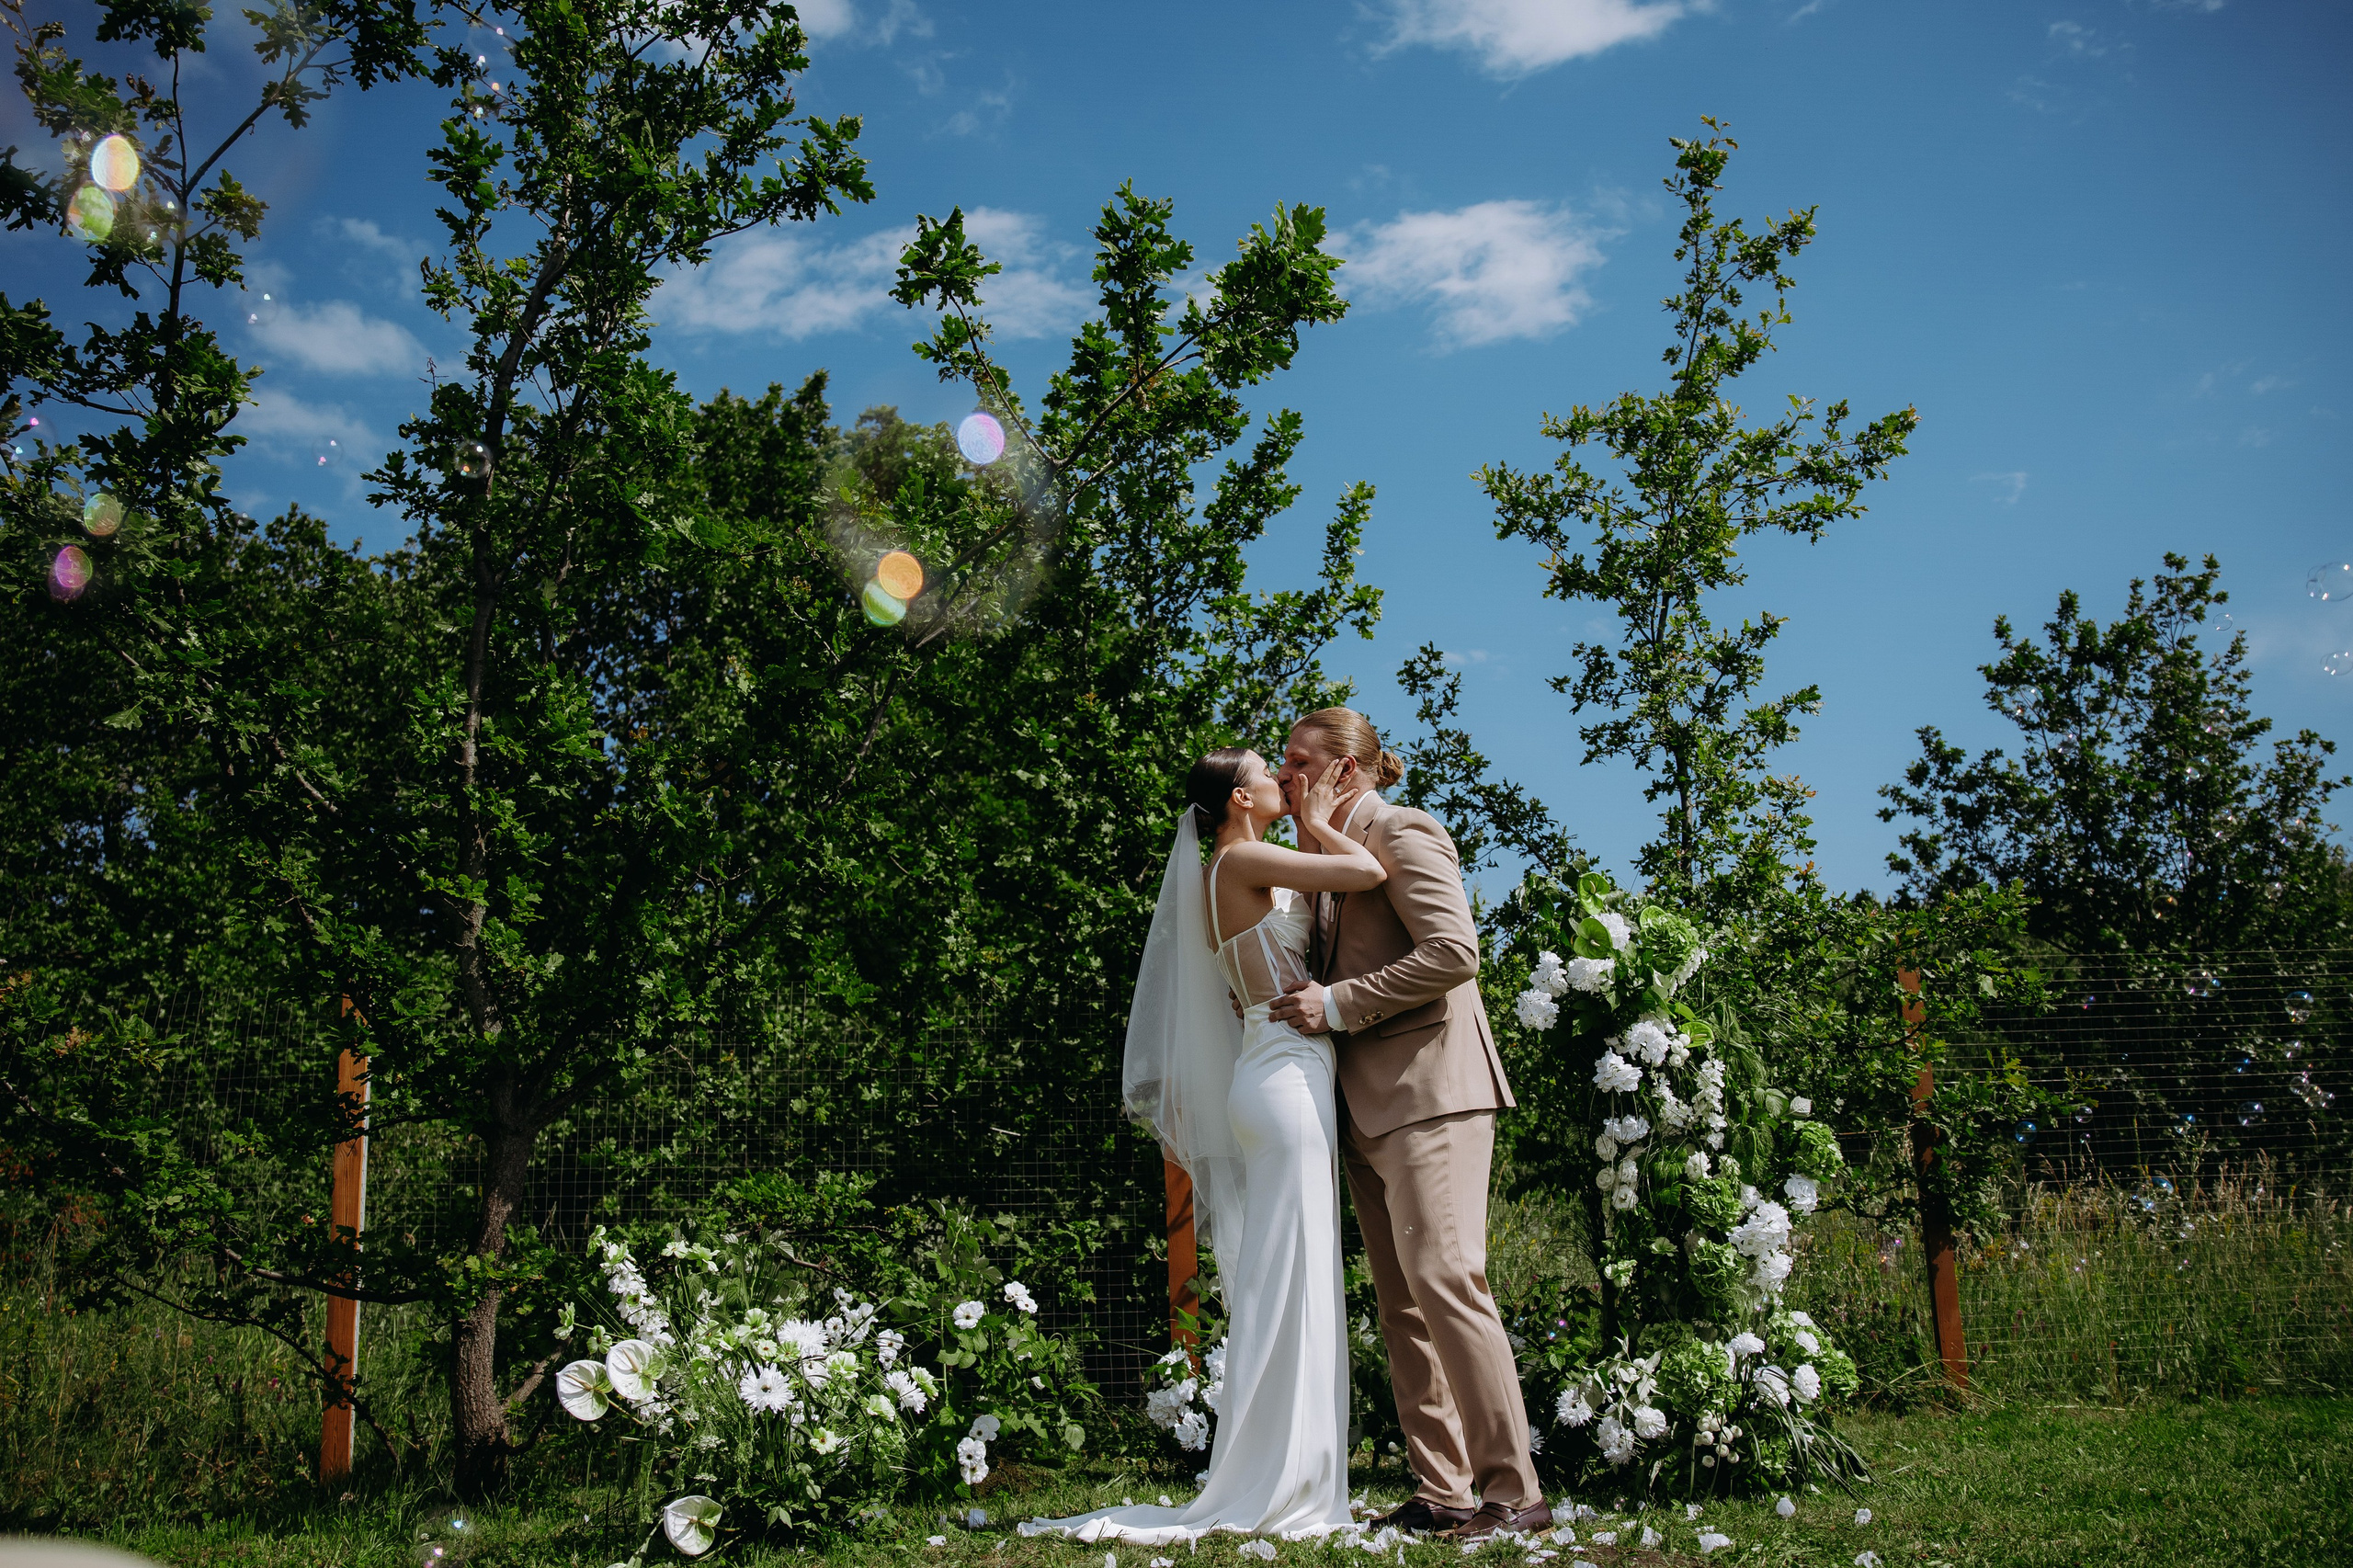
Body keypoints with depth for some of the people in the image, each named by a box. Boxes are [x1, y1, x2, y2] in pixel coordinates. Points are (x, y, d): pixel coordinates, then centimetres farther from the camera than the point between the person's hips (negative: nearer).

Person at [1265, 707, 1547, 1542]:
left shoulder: (1402, 832, -6)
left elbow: (1451, 951, -18)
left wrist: (1337, 1005, -16)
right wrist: (1301, 998, 11)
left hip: (1427, 1091, -9)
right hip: (1367, 1105, 9)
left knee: (1444, 1281, -14)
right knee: (1401, 1304, 6)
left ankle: (1513, 1490, -9)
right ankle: (1439, 1493, 9)